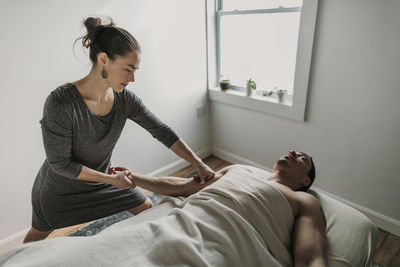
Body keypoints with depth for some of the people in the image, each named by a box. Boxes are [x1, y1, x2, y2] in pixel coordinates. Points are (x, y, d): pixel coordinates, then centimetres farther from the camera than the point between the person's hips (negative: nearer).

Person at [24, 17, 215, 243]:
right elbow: (60, 164, -26)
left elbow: (162, 131, -16)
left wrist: (199, 164, -20)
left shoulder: (125, 99, -20)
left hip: (101, 178, 4)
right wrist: (110, 179, -23)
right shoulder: (61, 103, -34)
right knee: (38, 235, 24)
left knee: (147, 208, 12)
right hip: (59, 188, -4)